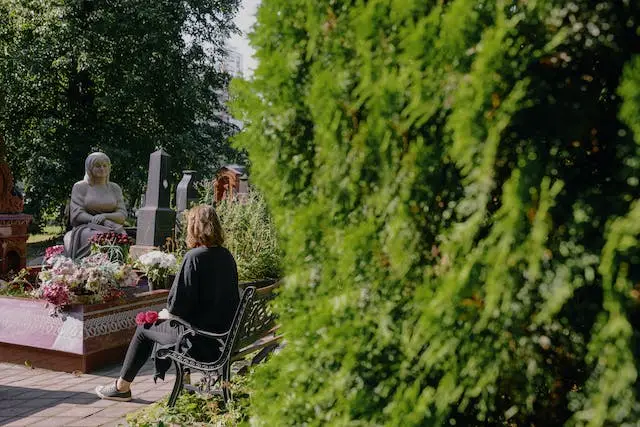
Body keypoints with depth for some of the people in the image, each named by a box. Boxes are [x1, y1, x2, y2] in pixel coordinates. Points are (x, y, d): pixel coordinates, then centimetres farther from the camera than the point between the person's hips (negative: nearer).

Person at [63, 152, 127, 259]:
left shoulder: (115, 188, 18)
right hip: (86, 227, -2)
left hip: (112, 228, 2)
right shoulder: (80, 187, 10)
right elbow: (77, 214, -1)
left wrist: (104, 216, -12)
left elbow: (123, 215, 9)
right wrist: (99, 221, -16)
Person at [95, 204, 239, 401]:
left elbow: (179, 305, -19)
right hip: (224, 334, 7)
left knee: (144, 328, 17)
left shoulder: (194, 257, -19)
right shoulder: (227, 257, 2)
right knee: (162, 324, 30)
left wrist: (165, 313, 4)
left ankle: (122, 386, 33)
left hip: (200, 339, -7)